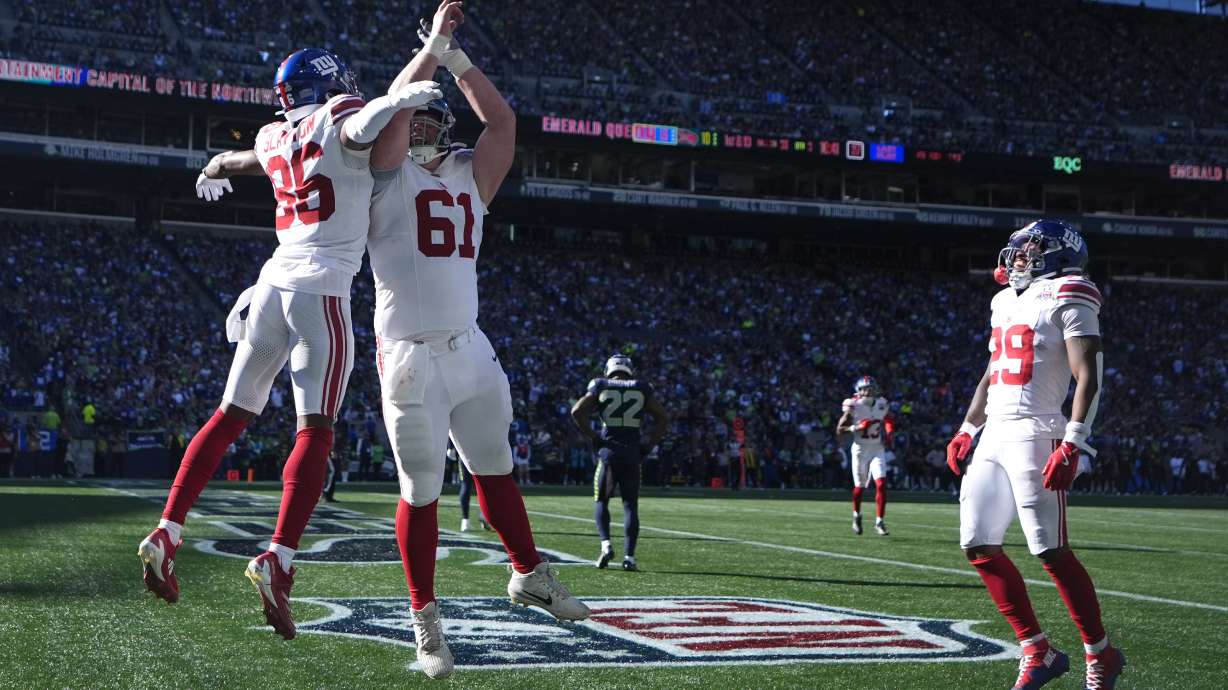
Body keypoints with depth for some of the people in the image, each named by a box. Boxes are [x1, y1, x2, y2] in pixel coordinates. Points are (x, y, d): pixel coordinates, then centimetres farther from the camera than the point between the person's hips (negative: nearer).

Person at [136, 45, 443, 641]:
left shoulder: (276, 137, 17)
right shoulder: (338, 119, 0)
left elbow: (231, 159, 41)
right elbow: (359, 130, -27)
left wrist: (211, 174, 61)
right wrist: (396, 100, -40)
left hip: (274, 282, 7)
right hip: (321, 291, -7)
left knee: (231, 414, 15)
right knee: (315, 430, -11)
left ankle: (166, 534, 12)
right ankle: (279, 558, -24)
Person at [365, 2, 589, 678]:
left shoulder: (468, 177, 16)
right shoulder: (388, 173, 2)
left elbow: (502, 121, 11)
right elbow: (393, 107, -11)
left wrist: (458, 59, 9)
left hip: (471, 349, 5)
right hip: (411, 356, -5)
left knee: (494, 469, 16)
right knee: (422, 493, 0)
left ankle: (529, 574, 30)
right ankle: (425, 621, 9)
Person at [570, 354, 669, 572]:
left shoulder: (600, 387, 6)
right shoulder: (641, 389, 9)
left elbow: (577, 412, -4)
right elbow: (663, 418, 8)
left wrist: (592, 436, 3)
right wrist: (648, 446, 10)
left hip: (609, 451, -1)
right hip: (632, 454, 1)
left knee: (601, 501, 13)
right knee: (631, 505, 5)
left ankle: (606, 544, -8)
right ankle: (629, 556, -3)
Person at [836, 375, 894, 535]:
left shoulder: (882, 404, -1)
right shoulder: (854, 406, -11)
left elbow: (889, 421, 21)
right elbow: (839, 430, -9)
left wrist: (888, 435, 2)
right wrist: (856, 428, -24)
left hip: (878, 449, 2)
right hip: (860, 449, -2)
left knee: (881, 484, -13)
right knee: (859, 486, 7)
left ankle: (880, 521, -7)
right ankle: (857, 516, 34)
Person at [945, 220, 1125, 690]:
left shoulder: (1066, 299, -6)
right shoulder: (1006, 303, 19)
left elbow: (1088, 378, -13)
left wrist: (1072, 446, -21)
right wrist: (966, 432, 22)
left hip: (1034, 436, -9)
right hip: (993, 439, 9)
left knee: (1052, 553, -8)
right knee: (979, 548, 5)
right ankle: (1038, 652, 12)